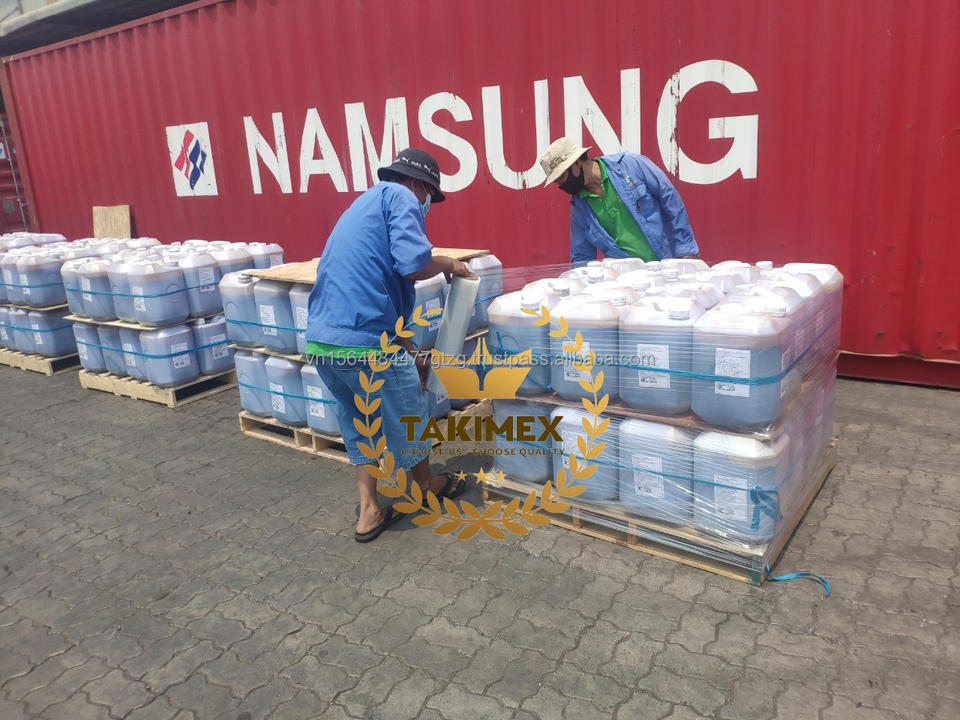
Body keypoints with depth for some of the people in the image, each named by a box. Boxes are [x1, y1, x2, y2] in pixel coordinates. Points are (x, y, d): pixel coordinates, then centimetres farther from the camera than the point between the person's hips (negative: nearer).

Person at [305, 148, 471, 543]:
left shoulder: (364, 203, 26)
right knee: (406, 419, 15)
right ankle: (429, 487, 38)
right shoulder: (399, 197, -2)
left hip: (320, 340, 9)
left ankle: (369, 512, 28)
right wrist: (450, 264, 3)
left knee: (359, 424, 24)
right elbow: (413, 264, -20)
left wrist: (407, 348, 34)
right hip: (364, 340, -8)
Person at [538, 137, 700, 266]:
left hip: (670, 263, -4)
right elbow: (581, 258, 14)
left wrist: (686, 249, -5)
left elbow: (670, 198, -2)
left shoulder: (630, 164, -4)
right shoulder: (578, 206, 7)